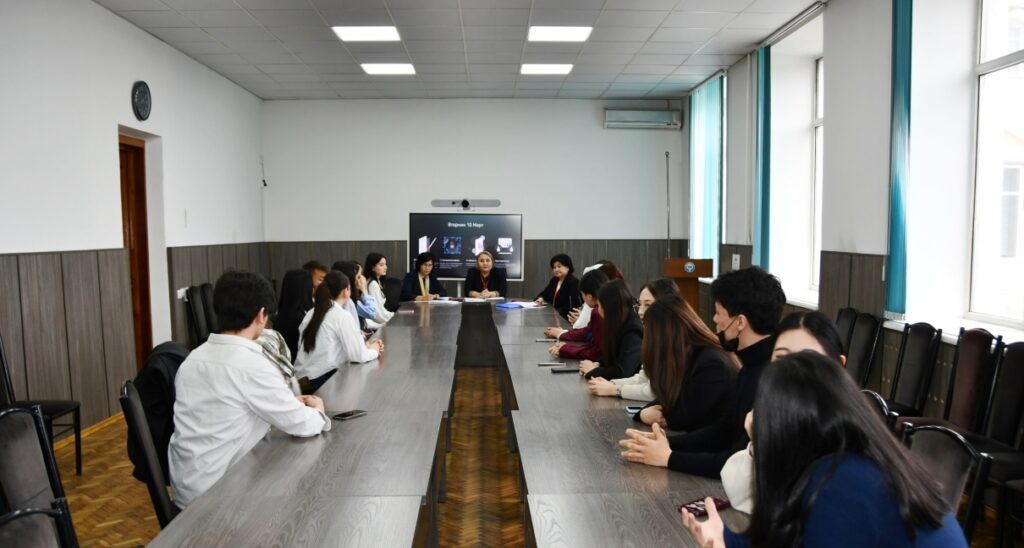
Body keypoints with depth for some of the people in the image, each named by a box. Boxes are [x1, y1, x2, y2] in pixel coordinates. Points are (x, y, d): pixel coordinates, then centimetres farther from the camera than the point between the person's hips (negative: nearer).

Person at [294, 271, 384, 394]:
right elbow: (359, 355, -13)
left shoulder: (311, 313, 11)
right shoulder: (343, 316, -12)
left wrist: (365, 345, 12)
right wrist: (374, 350, 7)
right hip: (322, 383, -8)